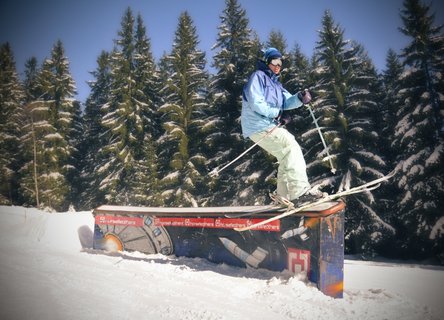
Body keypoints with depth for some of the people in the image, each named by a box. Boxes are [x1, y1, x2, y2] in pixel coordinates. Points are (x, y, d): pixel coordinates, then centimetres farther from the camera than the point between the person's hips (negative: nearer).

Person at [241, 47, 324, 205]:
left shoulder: (275, 83, 24)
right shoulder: (258, 76, -5)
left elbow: (287, 101, 7)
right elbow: (256, 103, -18)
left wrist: (299, 98, -14)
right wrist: (278, 113, -14)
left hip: (271, 125, 10)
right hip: (259, 126, -10)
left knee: (287, 157, 12)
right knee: (291, 147, -21)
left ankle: (284, 197, 20)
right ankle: (300, 191, -26)